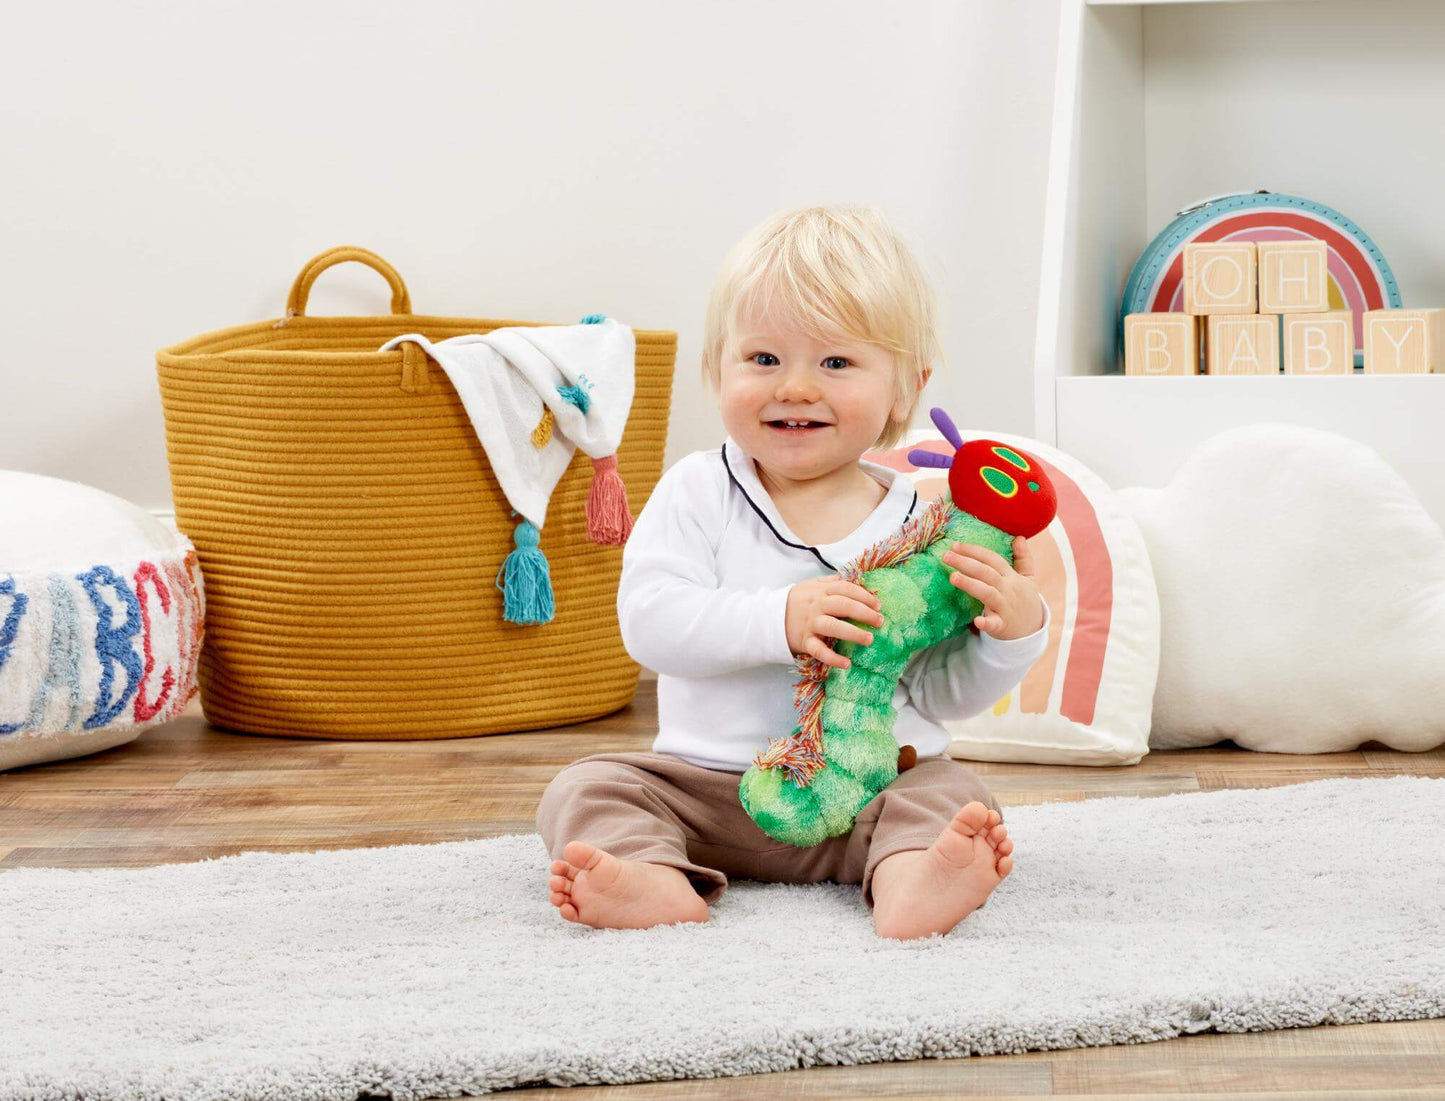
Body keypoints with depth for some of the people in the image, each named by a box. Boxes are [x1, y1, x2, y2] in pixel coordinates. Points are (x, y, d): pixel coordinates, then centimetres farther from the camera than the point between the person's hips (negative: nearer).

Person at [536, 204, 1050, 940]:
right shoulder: (698, 494, -1)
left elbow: (941, 693, 3)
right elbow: (648, 619, -15)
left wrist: (1011, 637, -18)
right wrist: (777, 621, -27)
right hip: (707, 785, 1)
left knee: (949, 792, -26)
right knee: (589, 787, -17)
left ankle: (911, 880, -55)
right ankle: (656, 879, -46)